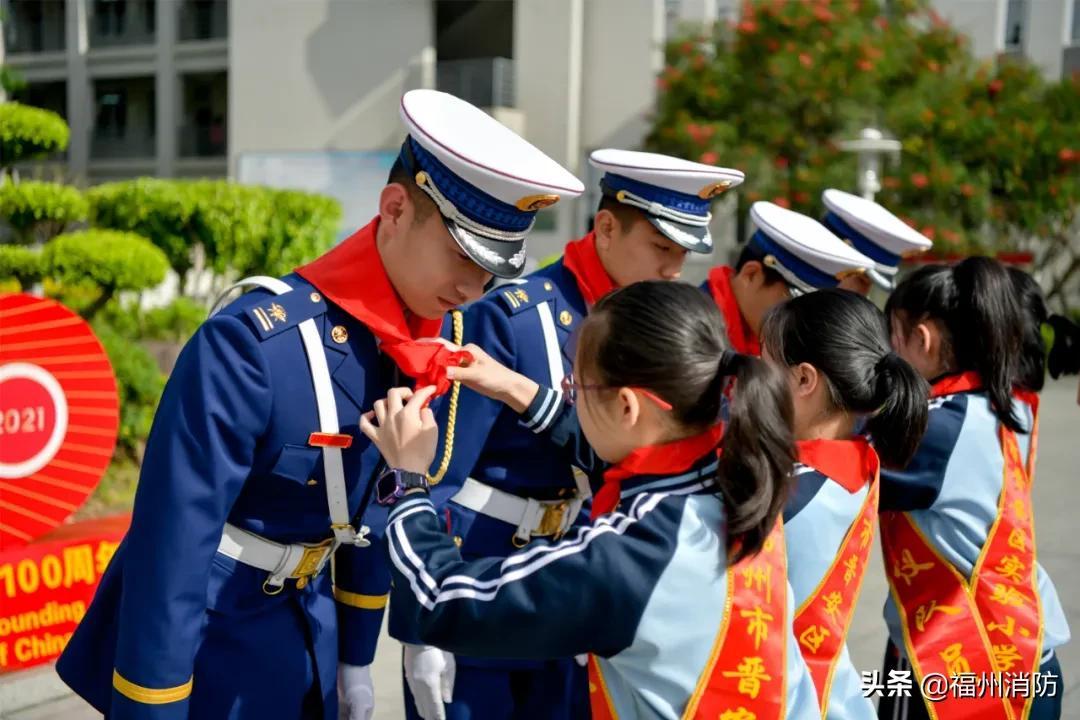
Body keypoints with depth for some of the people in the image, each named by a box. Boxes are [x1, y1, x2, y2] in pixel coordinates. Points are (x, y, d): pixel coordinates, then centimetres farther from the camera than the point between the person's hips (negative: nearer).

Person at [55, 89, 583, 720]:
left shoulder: (422, 351, -5)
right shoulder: (251, 342, -27)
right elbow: (169, 545, -24)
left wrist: (356, 658, 12)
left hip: (305, 641, 7)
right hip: (199, 645, -6)